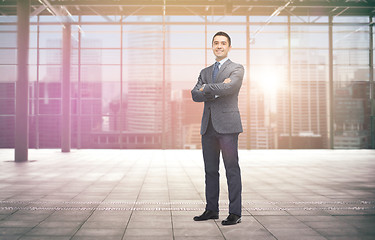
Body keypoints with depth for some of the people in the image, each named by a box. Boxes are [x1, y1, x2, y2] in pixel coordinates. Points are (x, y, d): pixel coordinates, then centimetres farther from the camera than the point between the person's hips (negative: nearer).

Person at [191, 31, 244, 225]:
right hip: (208, 126, 6)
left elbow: (228, 88, -17)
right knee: (210, 170, 10)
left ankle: (235, 213, 1)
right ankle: (211, 209, 20)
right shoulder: (205, 72, 20)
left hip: (227, 125, -6)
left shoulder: (237, 69, 3)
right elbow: (195, 94, 5)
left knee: (232, 170, -4)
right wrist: (216, 91, -9)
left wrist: (206, 88, -3)